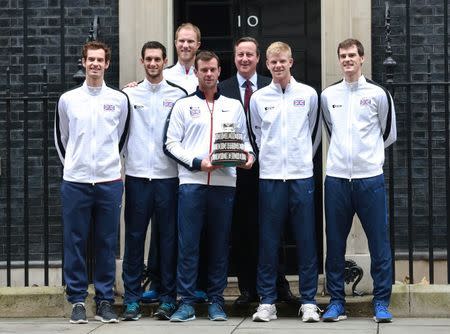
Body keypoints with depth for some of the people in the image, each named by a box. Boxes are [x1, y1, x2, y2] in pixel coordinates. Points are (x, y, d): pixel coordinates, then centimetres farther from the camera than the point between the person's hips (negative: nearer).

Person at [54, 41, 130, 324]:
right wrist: (73, 165, 11)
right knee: (75, 242, 1)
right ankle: (78, 300, 8)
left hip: (110, 181, 0)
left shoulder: (119, 99, 5)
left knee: (107, 244, 4)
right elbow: (61, 139, 14)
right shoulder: (68, 99, 5)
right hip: (75, 182, 0)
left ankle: (105, 300, 11)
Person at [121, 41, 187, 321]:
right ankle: (132, 300, 7)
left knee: (168, 237, 3)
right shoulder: (129, 95, 8)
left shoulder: (178, 95, 6)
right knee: (134, 237, 2)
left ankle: (168, 300, 10)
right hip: (137, 174, 0)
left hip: (168, 175, 0)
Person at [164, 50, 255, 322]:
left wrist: (249, 154, -6)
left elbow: (244, 139, 16)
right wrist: (197, 162, -9)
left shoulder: (233, 106, 15)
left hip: (224, 182, 2)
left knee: (220, 244, 5)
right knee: (188, 244, -3)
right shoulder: (183, 105, 9)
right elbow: (172, 143, 3)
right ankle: (187, 303, 1)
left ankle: (216, 301, 11)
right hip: (192, 181, -2)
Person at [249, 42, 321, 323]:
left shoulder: (308, 95, 4)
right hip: (270, 175, 1)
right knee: (269, 241, 2)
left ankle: (309, 301, 6)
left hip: (302, 175, -1)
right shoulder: (258, 98, 6)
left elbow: (315, 132, 14)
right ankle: (267, 301, 8)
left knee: (306, 239, 0)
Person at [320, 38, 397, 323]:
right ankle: (337, 302, 13)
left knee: (379, 243, -1)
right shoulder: (328, 95, 8)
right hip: (336, 178, 2)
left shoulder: (378, 94, 1)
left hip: (370, 177, -2)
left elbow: (389, 134, 10)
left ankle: (382, 302, 6)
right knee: (335, 243, 5)